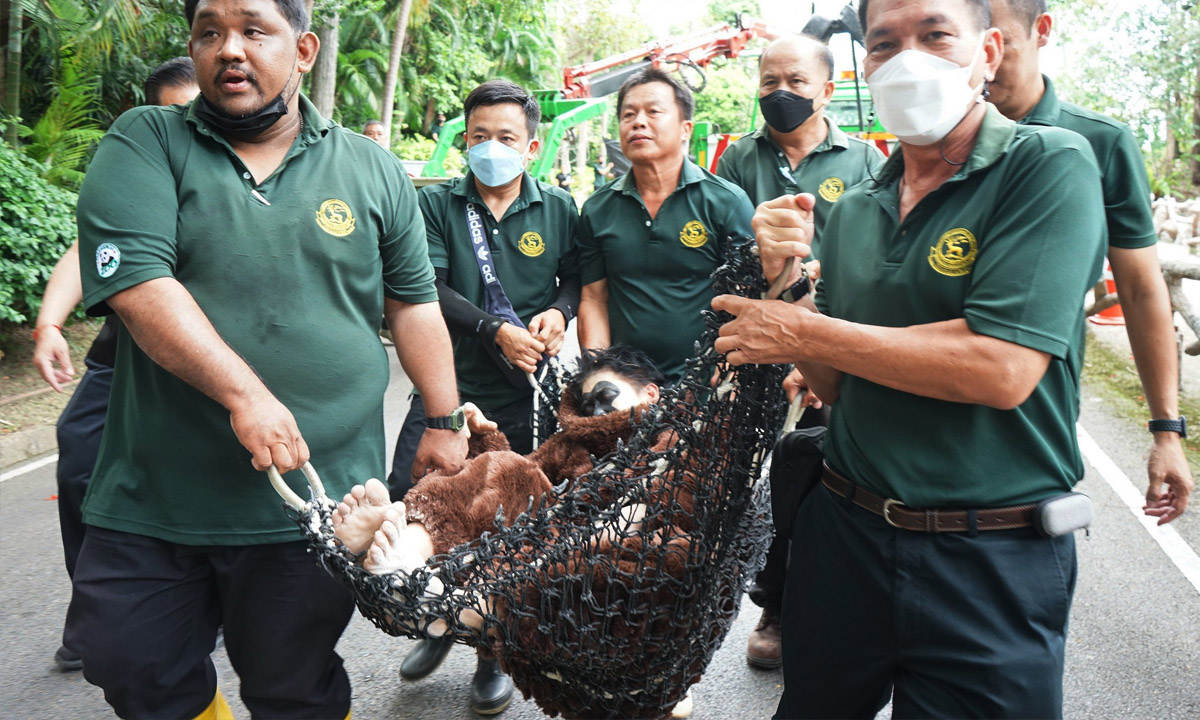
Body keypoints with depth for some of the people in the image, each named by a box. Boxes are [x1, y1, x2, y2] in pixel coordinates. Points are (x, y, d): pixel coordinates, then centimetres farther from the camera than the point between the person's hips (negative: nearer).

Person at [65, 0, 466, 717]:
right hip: (154, 494, 1)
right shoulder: (144, 143, 1)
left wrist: (444, 422, 8)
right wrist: (245, 395, -22)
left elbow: (413, 303, 10)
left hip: (314, 496, 0)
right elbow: (133, 281, -14)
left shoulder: (375, 169, 6)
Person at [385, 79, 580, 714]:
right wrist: (495, 330, -18)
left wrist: (559, 312, -11)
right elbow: (427, 289, -7)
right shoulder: (437, 204, 2)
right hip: (448, 384, 0)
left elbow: (578, 276, 11)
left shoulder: (558, 209, 6)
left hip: (526, 396, 1)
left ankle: (494, 653, 30)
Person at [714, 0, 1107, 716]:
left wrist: (804, 332, -15)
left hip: (992, 558, -5)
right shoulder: (852, 211, 5)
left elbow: (1001, 371, -23)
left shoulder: (1051, 165, -11)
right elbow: (835, 384, 7)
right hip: (845, 530, 5)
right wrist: (783, 281, -10)